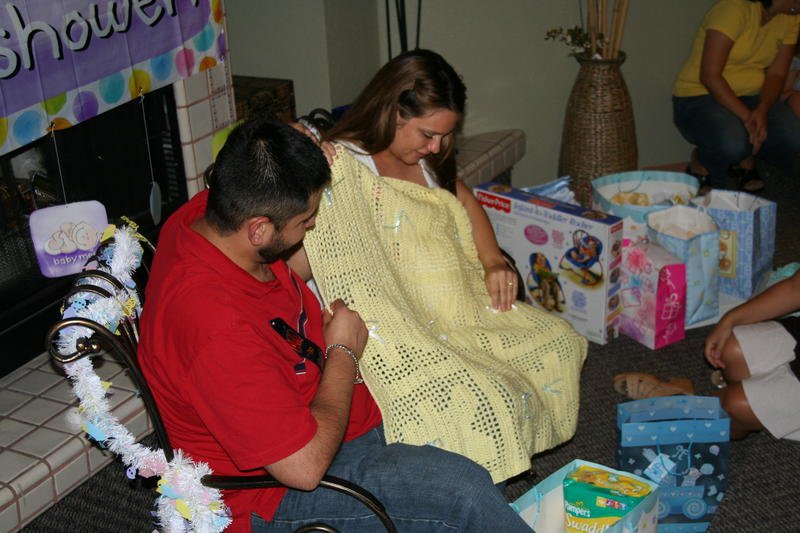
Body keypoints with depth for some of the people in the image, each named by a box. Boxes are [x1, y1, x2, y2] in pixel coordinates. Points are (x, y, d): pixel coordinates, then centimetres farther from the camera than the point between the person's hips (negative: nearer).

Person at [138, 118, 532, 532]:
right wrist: (344, 353, -19)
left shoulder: (207, 211, -9)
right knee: (462, 488, -24)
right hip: (275, 495, -10)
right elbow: (306, 467, -33)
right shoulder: (216, 327, -37)